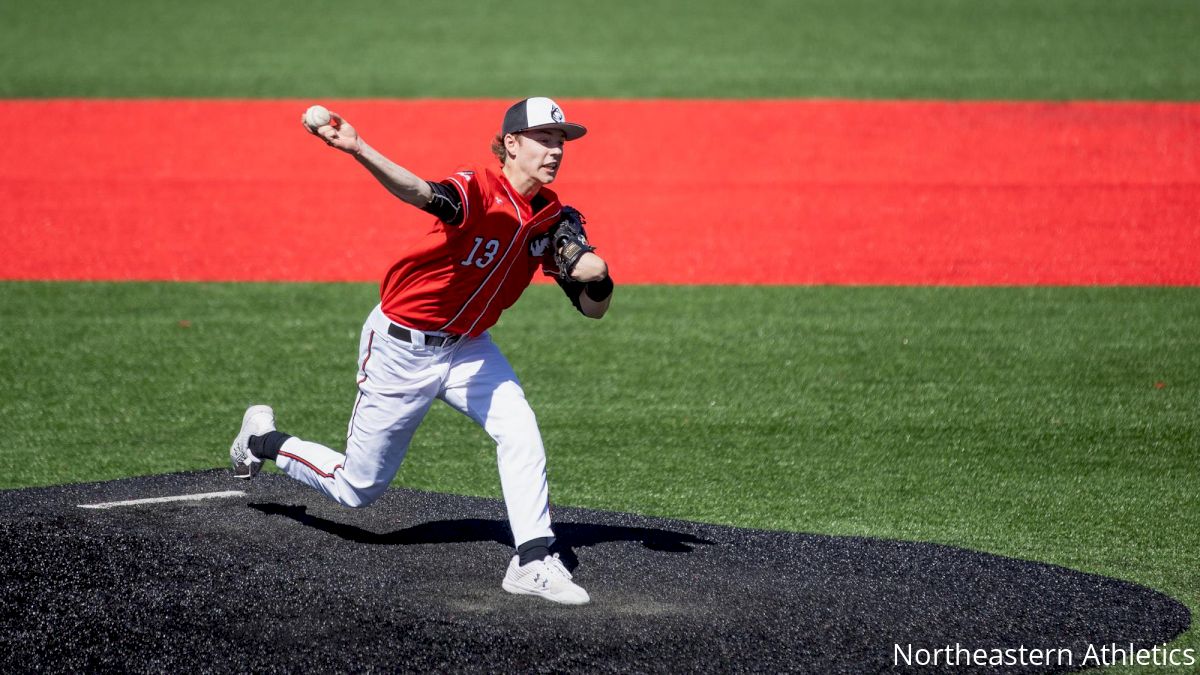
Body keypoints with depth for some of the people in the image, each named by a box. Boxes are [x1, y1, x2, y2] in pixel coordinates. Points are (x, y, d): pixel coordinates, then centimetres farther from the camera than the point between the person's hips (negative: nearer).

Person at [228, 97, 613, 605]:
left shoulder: (555, 219, -5)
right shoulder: (478, 190, -26)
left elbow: (592, 309, -1)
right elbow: (425, 195, -49)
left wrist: (597, 277, -26)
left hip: (467, 348, 6)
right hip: (402, 348, -6)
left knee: (520, 432, -21)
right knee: (357, 489, 7)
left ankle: (534, 563, -16)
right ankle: (263, 441, 34)